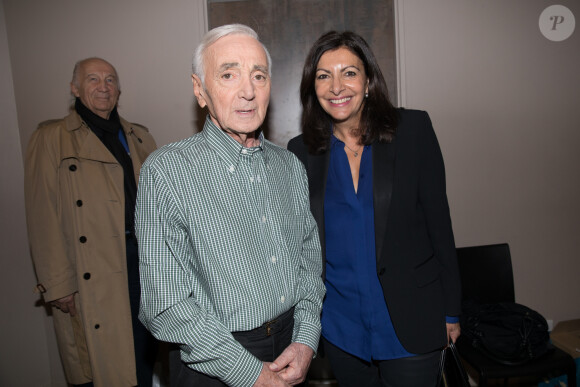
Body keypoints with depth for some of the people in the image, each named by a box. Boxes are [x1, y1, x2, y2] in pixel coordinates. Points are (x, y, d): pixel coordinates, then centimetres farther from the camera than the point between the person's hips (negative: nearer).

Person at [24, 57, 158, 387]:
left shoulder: (140, 137, 12)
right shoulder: (52, 139, -2)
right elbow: (45, 217, -6)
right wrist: (58, 284, -9)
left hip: (143, 259, 4)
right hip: (92, 272, -4)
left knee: (145, 354, 16)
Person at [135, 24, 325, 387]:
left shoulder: (291, 166, 2)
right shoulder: (166, 171, -16)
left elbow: (310, 257, 6)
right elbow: (164, 302, -17)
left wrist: (306, 340, -6)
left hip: (292, 345, 5)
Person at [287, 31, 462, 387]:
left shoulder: (412, 130, -7)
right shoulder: (301, 151, -2)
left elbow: (438, 220, -4)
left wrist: (451, 311, -1)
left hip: (409, 321, -2)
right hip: (340, 323, 2)